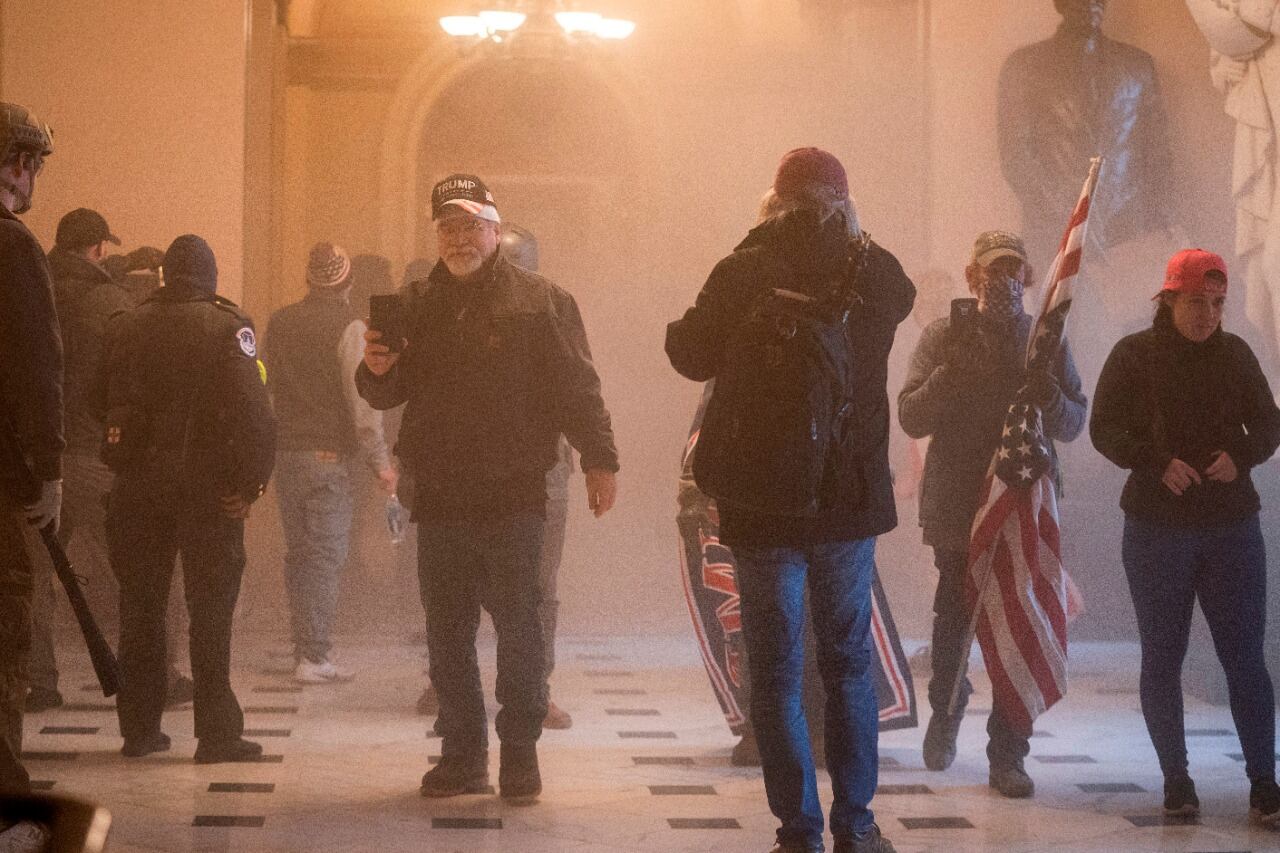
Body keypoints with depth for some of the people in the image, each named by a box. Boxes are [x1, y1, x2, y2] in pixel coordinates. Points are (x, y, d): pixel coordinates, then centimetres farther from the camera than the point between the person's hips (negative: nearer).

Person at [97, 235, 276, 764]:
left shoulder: (126, 327, 5)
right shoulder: (227, 327, -8)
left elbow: (102, 403, 11)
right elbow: (253, 408, -17)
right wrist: (253, 479, -13)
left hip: (137, 485, 4)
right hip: (208, 486, -3)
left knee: (140, 606, 13)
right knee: (211, 611, 2)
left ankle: (139, 729, 18)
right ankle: (217, 735, 0)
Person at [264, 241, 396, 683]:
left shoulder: (278, 323, 9)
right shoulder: (348, 327, -9)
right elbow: (362, 401, -12)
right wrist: (380, 460, -8)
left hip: (284, 452, 6)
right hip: (328, 454, -6)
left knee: (298, 553, 14)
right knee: (326, 555, -2)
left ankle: (304, 648, 17)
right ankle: (313, 656, -4)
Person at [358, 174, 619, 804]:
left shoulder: (539, 301, 0)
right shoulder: (419, 306, 14)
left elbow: (577, 386, -3)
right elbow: (388, 395, 18)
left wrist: (598, 459, -10)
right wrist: (378, 371, -4)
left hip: (513, 495, -4)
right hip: (438, 495, 5)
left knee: (517, 627, -2)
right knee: (446, 633, 8)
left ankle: (520, 754, 8)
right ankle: (462, 753, 17)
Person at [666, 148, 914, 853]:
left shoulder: (742, 273, -12)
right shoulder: (877, 272, -3)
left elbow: (693, 357, 0)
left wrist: (678, 324, 19)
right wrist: (850, 235, 20)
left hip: (765, 503, -3)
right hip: (852, 500, 3)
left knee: (775, 672, 6)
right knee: (849, 662, 15)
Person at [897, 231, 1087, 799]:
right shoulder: (944, 337, 4)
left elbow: (1073, 425, 8)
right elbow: (910, 416, -3)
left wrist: (1048, 395, -12)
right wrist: (952, 373, -17)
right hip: (957, 504, -1)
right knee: (954, 618, -1)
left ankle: (1007, 756, 6)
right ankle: (946, 708, 31)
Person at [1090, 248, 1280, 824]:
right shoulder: (1134, 355, -1)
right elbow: (1105, 429, -5)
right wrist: (1159, 463, -21)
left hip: (1231, 526, 1)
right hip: (1156, 527, -1)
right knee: (1161, 657, 5)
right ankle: (1176, 780, 16)